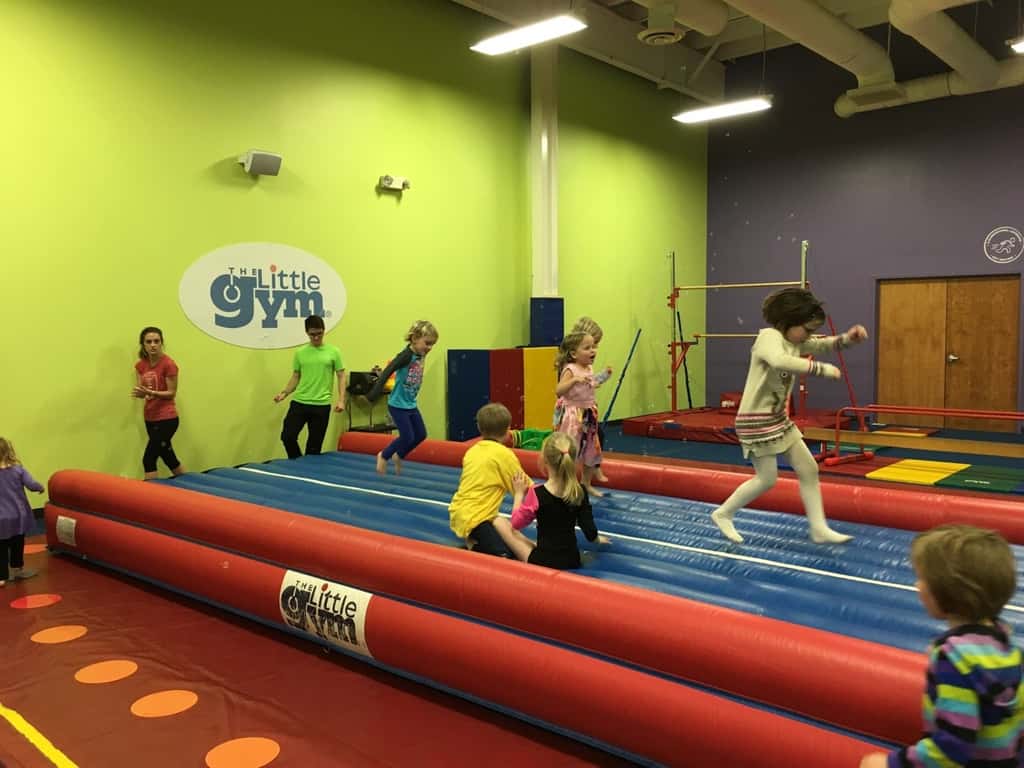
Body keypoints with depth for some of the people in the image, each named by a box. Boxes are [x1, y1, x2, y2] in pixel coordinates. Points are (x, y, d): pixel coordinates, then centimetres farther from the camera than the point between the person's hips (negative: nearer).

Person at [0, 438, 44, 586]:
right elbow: (32, 485, -14)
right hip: (18, 516, 2)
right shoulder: (18, 469, -10)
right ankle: (17, 570, 37)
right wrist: (40, 488, 6)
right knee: (17, 546, 20)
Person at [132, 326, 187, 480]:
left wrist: (151, 392, -27)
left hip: (166, 418, -7)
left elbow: (172, 393, -13)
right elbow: (140, 390, 4)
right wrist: (140, 393, -19)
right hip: (150, 418, 7)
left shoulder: (168, 364, -15)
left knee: (149, 458, -10)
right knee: (168, 457, 16)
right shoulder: (141, 365, 4)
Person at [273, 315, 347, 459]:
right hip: (299, 402, 2)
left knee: (315, 443, 4)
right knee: (287, 436, -5)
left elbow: (341, 376, 2)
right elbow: (295, 377, 13)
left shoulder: (333, 352, 1)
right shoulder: (300, 353, 6)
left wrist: (341, 400, -8)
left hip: (321, 405, -2)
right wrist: (284, 392, -3)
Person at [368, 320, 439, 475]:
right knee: (407, 437, -4)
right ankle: (383, 456, 19)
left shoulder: (421, 355, 1)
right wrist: (374, 394, -36)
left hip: (411, 404, 8)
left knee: (420, 435, 12)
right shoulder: (406, 355, -22)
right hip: (398, 405, -8)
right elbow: (387, 372, -29)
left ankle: (399, 456, 33)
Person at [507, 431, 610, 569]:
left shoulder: (537, 493, -18)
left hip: (544, 562, -4)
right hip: (572, 560, 4)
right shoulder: (580, 492, -8)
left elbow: (517, 523, -5)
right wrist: (597, 539, 20)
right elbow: (589, 529, -3)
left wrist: (519, 493, 5)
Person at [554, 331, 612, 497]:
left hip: (589, 415, 8)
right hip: (572, 416, -8)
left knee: (591, 450, 15)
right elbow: (558, 391, -28)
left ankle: (587, 484, 31)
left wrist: (604, 375, 18)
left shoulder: (589, 369, 8)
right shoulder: (570, 370, -17)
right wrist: (575, 379, -39)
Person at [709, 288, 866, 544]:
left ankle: (819, 529, 18)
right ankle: (723, 514, 17)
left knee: (809, 469, 9)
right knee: (767, 478, -2)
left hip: (779, 417, 10)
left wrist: (848, 338, -7)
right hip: (756, 420, -10)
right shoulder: (769, 336, -20)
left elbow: (823, 344, 15)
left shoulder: (795, 342, 8)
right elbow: (780, 362, -42)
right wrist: (822, 369, -36)